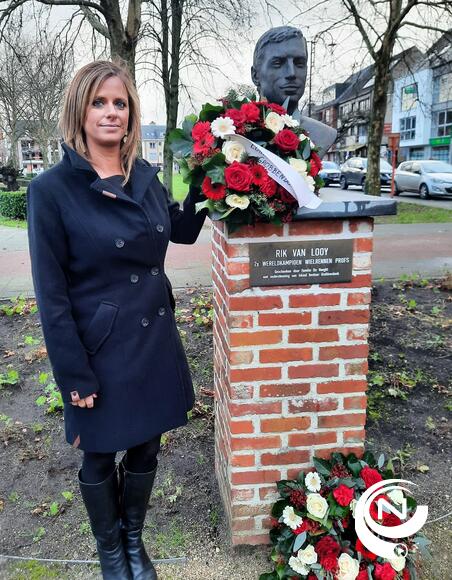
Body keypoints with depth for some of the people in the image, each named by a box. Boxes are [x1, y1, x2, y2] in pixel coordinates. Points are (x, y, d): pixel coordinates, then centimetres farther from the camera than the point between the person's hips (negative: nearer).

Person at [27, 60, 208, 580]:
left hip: (155, 338, 5)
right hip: (100, 347, -4)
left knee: (145, 448, 20)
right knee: (100, 457, 17)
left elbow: (183, 230, 18)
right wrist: (75, 375, -13)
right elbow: (51, 293, -13)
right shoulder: (52, 189, -13)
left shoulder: (144, 177, 2)